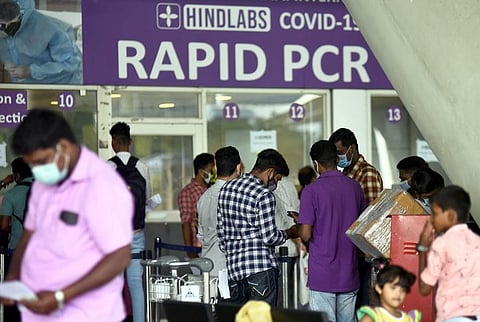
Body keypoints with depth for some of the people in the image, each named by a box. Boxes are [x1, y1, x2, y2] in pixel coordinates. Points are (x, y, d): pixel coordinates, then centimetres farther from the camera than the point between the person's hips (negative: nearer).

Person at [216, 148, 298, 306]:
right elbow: (269, 237, -14)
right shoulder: (264, 195, -12)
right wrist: (289, 233, 4)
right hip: (261, 269, -7)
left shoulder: (226, 188, 11)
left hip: (234, 269, 7)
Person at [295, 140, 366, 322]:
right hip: (349, 273, 5)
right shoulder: (355, 187, 5)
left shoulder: (311, 191, -11)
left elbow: (306, 235, -12)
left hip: (322, 275, -5)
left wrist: (299, 224, 8)